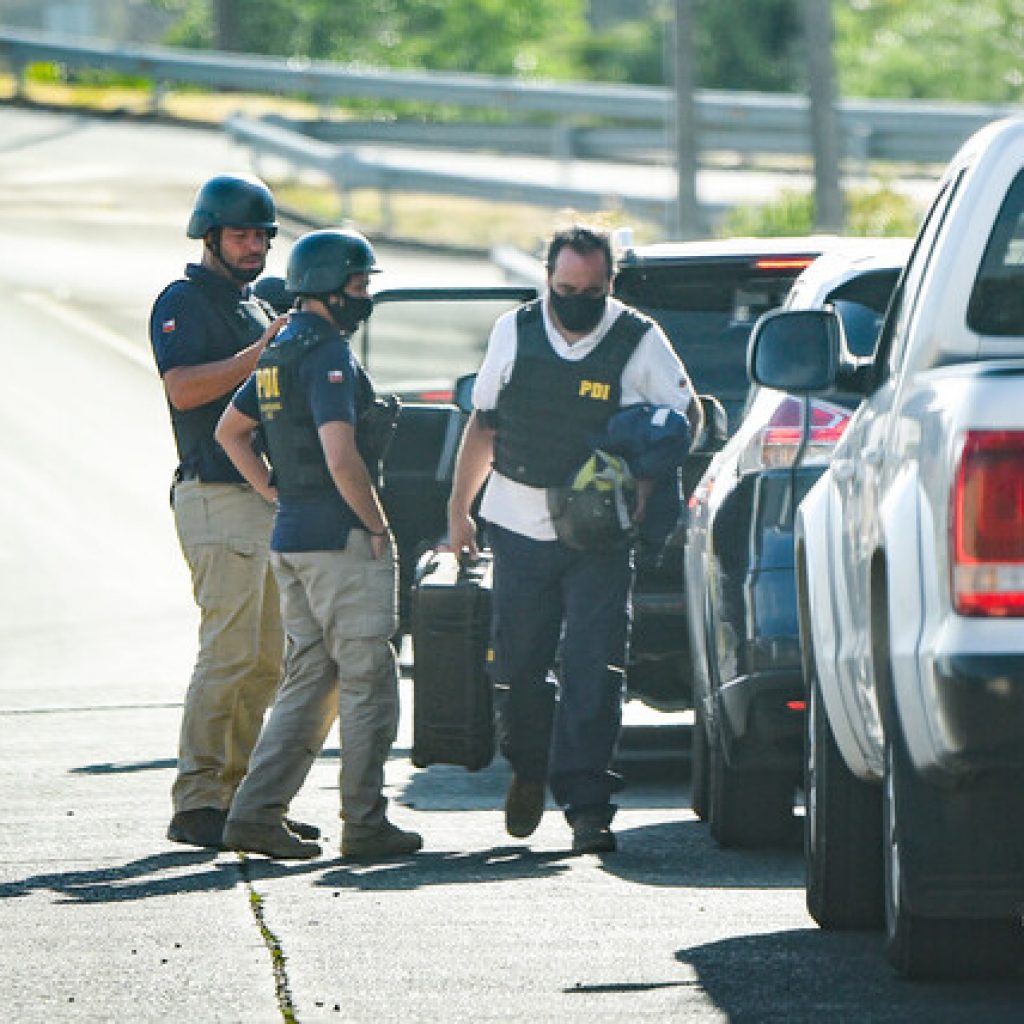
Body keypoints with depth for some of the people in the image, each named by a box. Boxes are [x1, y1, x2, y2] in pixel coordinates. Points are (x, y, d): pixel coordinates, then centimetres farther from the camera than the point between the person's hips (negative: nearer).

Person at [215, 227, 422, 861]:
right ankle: (365, 825, 1)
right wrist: (377, 525, -13)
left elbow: (231, 431, 25)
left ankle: (256, 813, 5)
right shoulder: (328, 356, -16)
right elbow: (342, 459, -25)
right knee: (369, 682, -2)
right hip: (342, 538, -9)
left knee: (310, 681, 12)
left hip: (292, 540, 9)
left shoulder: (279, 352, 14)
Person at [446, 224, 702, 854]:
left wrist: (645, 482, -13)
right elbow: (484, 423, 14)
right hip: (520, 528, 3)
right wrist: (459, 508, 14)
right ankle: (529, 770, 34)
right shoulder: (515, 332, 3)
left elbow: (687, 416, 3)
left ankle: (587, 803, -12)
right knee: (518, 665, 8)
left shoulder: (639, 341, -5)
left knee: (593, 669, -11)